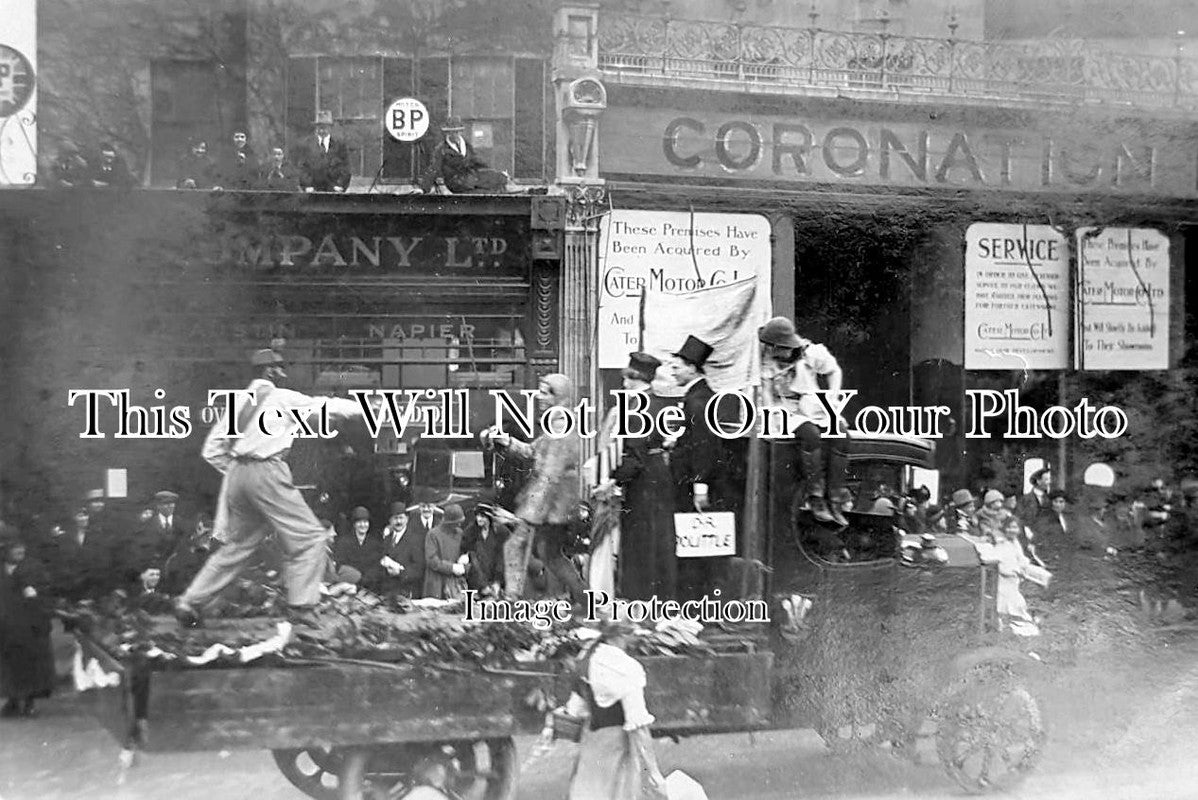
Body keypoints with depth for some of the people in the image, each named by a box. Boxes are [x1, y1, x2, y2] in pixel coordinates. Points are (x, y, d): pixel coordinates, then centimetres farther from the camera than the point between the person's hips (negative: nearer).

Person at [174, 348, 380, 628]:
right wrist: (366, 407, 14)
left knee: (237, 545, 17)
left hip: (238, 475, 8)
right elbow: (325, 406, 4)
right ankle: (301, 605, -7)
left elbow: (211, 450, 16)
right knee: (307, 536, -2)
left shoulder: (239, 402, 16)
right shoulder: (282, 398, -2)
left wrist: (235, 472, 20)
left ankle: (189, 603, 19)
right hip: (267, 473, -8)